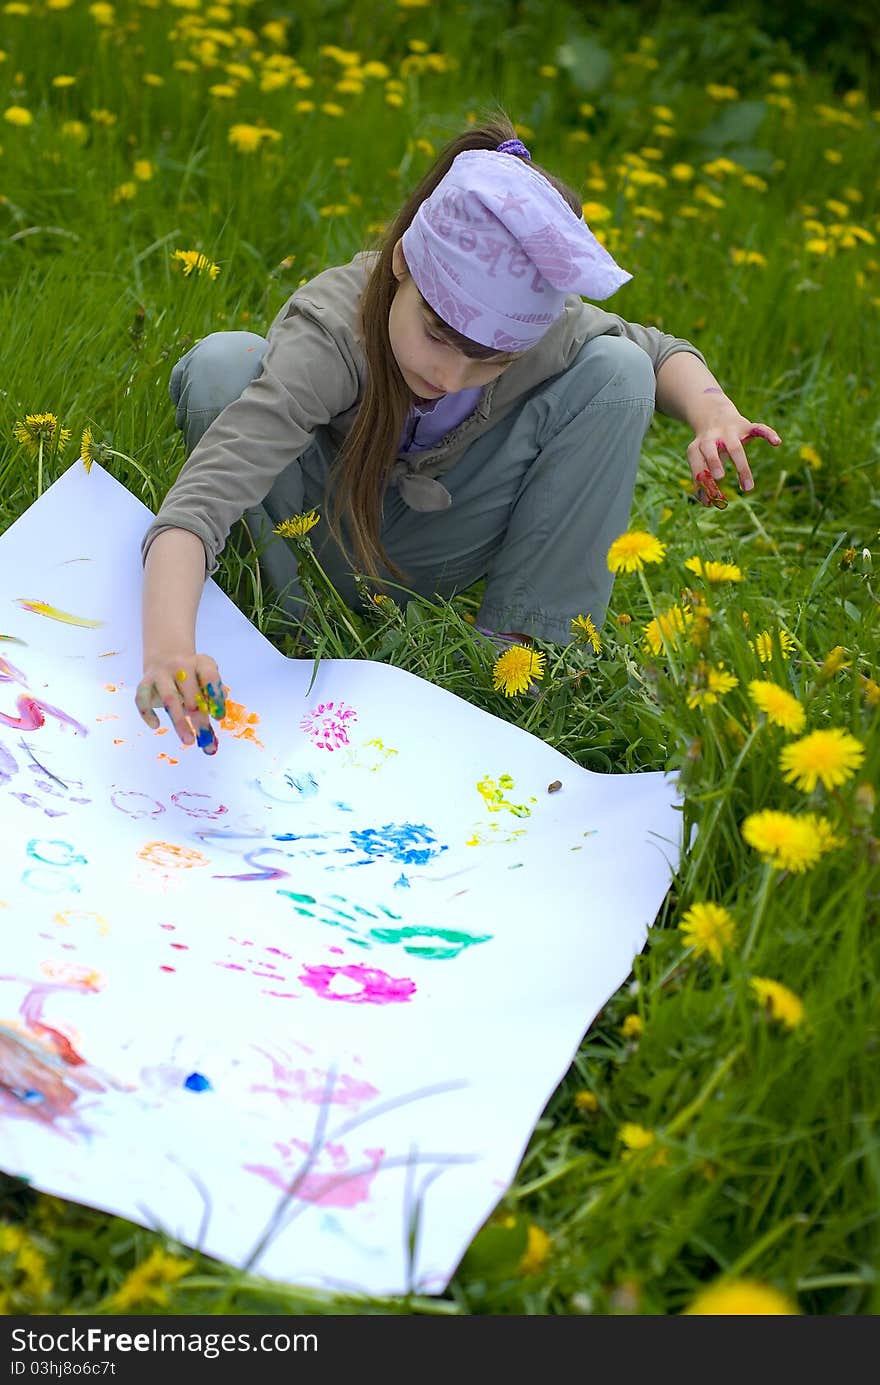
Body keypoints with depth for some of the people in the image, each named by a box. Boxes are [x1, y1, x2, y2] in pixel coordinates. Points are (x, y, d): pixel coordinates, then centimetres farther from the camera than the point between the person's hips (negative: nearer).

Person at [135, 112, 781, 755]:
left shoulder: (545, 325, -24)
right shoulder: (327, 333, -36)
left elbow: (658, 351, -1)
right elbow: (200, 500, -47)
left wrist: (713, 413, -24)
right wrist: (169, 647, -64)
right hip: (324, 541, -2)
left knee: (616, 371, -17)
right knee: (223, 363, -31)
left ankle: (519, 641, -12)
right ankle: (296, 627, -16)